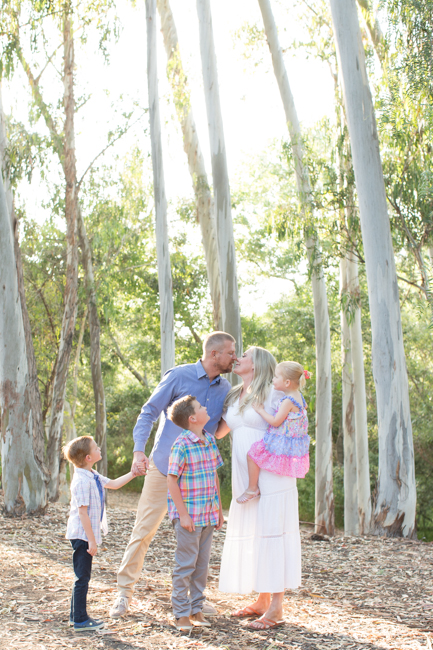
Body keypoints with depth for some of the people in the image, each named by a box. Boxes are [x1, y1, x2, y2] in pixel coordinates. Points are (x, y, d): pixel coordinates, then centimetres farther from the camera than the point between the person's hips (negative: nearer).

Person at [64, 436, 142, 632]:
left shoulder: (93, 477, 9)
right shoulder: (82, 481, -22)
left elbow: (113, 484, 25)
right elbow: (82, 512, -23)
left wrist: (133, 473, 18)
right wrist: (91, 541, -21)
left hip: (87, 535, 10)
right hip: (82, 535, -10)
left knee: (82, 576, 17)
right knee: (82, 577, -2)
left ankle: (76, 615, 28)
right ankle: (80, 621, 6)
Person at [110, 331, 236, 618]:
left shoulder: (225, 389, 8)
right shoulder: (179, 376, -7)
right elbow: (149, 413, -6)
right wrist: (139, 450, -19)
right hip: (164, 465, -4)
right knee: (144, 530, -1)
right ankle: (124, 591, 10)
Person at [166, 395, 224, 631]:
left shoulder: (210, 440, 7)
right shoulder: (182, 445, -15)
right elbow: (171, 480, -14)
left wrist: (219, 509, 16)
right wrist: (183, 514, -16)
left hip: (208, 515, 7)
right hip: (189, 516, -7)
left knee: (202, 563, 13)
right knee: (185, 565, 1)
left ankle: (196, 609, 23)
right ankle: (181, 613, 11)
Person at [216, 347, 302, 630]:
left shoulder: (274, 394, -5)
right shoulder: (234, 397, 15)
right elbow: (218, 432, 24)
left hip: (272, 477, -7)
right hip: (245, 478, 7)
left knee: (272, 533, -7)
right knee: (249, 534, 7)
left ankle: (276, 608, -3)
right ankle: (262, 601, 18)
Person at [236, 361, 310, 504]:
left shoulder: (288, 401, -23)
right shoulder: (298, 396, 5)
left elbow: (276, 422, -23)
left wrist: (260, 410, -13)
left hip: (281, 446, -10)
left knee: (252, 454, -5)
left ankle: (252, 489, 4)